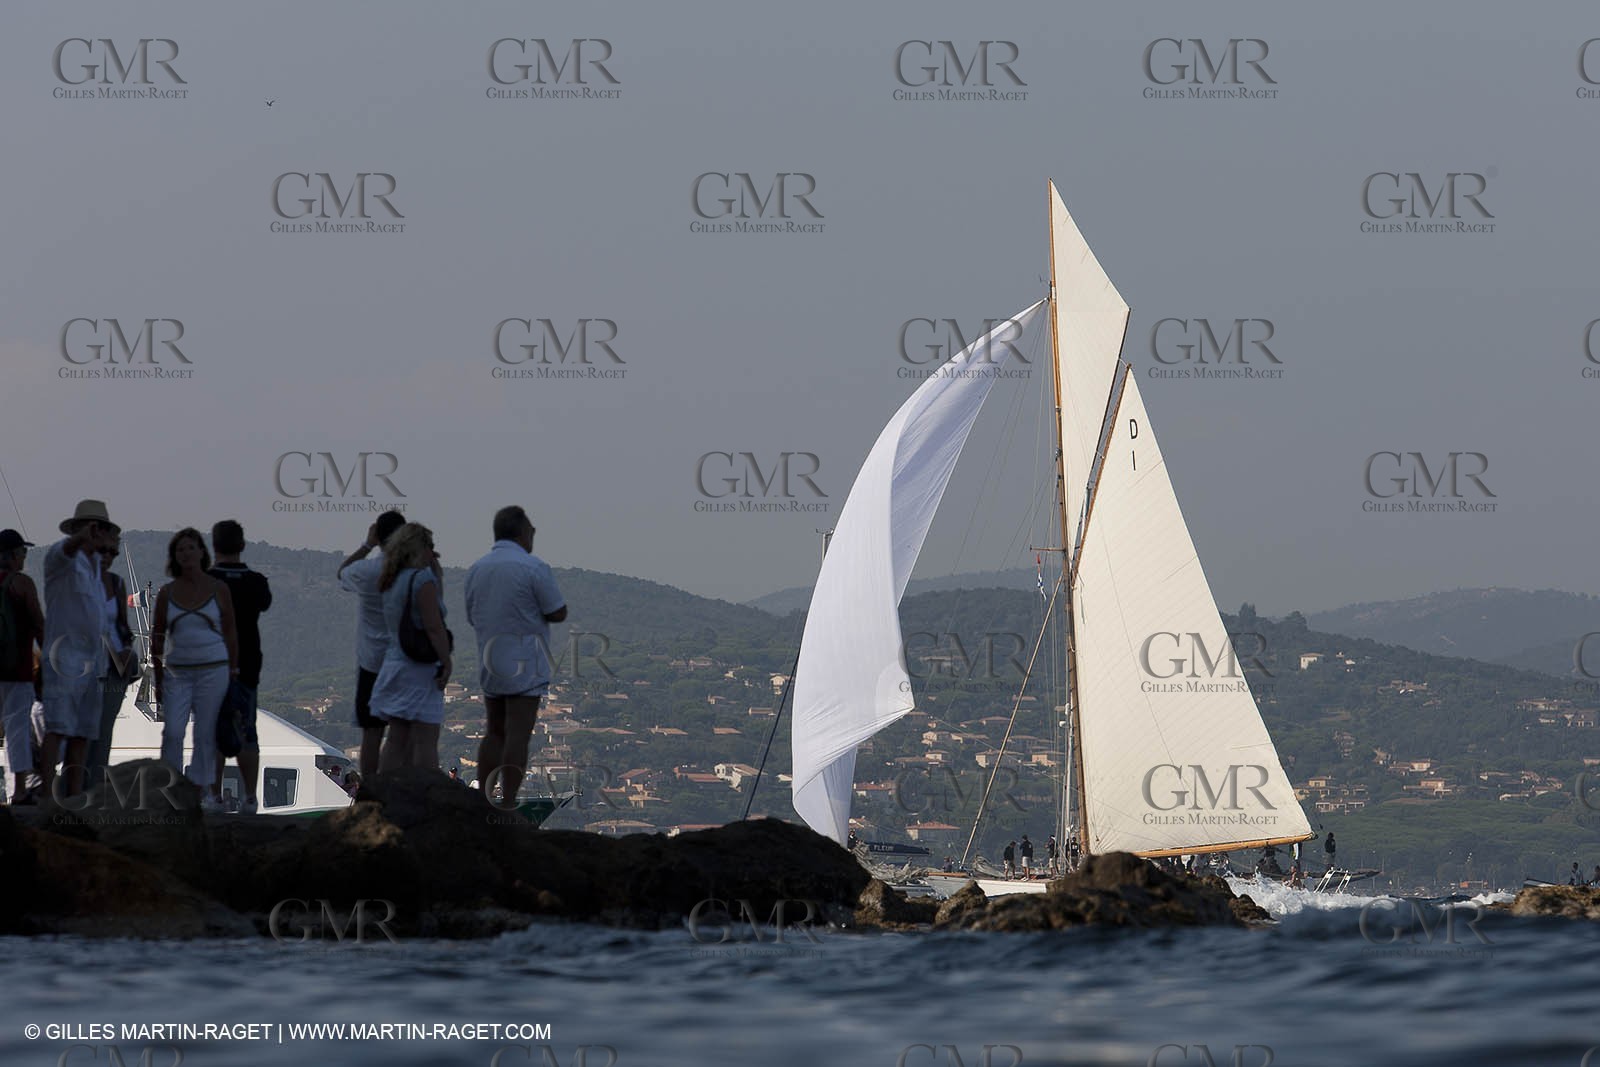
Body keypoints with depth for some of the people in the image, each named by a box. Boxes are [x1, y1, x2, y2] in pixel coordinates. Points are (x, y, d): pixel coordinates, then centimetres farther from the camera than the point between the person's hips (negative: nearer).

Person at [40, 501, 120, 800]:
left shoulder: (94, 563, 16)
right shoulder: (60, 554, -8)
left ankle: (74, 799, 4)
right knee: (58, 728, -15)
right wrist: (82, 536, -55)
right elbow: (68, 548, -35)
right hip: (63, 657, -8)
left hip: (90, 661, 8)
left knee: (82, 733, 4)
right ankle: (47, 798, -19)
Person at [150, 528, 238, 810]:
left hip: (213, 670, -2)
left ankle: (202, 790, 4)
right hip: (177, 671, 2)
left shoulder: (218, 589, 3)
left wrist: (233, 672, 1)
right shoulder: (167, 593, 7)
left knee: (205, 733, -1)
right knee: (172, 732, -8)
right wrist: (158, 679, 8)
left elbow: (230, 633, 6)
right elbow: (157, 637, 12)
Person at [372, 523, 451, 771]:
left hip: (394, 664, 9)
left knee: (397, 739, 11)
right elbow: (434, 627, -18)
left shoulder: (392, 582, 12)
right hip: (420, 669, -9)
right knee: (426, 740, -7)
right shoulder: (422, 579, -14)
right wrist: (446, 663, -13)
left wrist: (435, 568, 21)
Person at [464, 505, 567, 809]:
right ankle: (508, 806, -7)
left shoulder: (477, 569, 8)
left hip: (489, 665, 6)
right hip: (525, 664, -6)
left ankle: (484, 800, 13)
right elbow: (558, 613, -10)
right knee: (518, 736, -5)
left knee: (494, 732, 14)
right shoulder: (534, 568, -12)